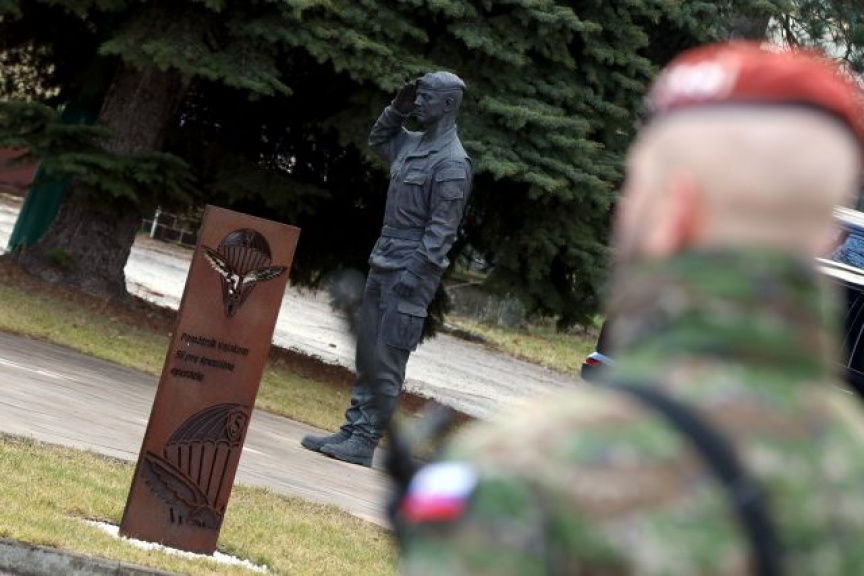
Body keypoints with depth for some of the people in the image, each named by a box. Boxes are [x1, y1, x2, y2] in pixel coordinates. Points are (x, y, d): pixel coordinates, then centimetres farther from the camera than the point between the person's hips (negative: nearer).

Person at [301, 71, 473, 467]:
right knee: (367, 352, 10)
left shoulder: (452, 163, -13)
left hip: (411, 267, -9)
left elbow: (443, 227, -17)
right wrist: (398, 109, 17)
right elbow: (378, 140, 34)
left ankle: (365, 442, -8)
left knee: (387, 358, -9)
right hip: (383, 260, 9)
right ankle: (352, 430, 15)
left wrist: (416, 272, -22)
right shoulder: (413, 144, 12)